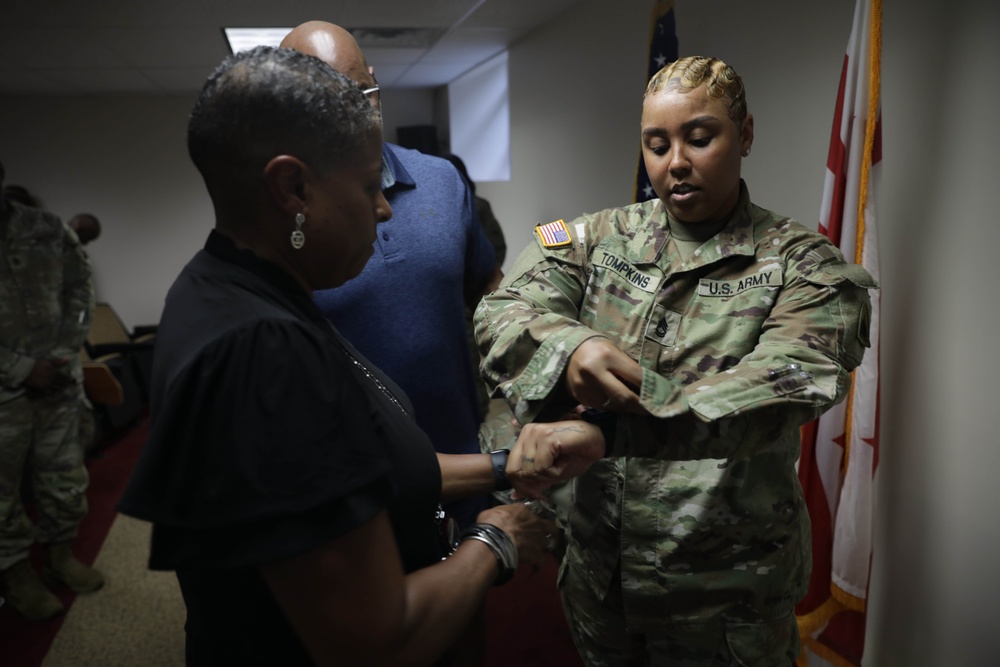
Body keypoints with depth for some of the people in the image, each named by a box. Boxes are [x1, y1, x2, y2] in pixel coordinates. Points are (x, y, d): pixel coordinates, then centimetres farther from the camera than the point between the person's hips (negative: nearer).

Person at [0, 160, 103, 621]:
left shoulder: (47, 229, 3)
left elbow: (78, 288, 6)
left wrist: (65, 354, -6)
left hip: (59, 379, 3)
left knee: (65, 476, 15)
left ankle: (60, 552, 36)